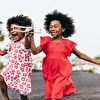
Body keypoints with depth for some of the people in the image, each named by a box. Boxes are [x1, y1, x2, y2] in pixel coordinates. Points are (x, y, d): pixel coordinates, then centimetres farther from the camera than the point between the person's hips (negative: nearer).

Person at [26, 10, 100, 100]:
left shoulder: (67, 43, 0)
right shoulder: (47, 42, 4)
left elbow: (80, 55, 9)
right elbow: (35, 51, -3)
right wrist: (31, 37, -11)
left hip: (62, 74, -3)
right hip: (49, 74, 3)